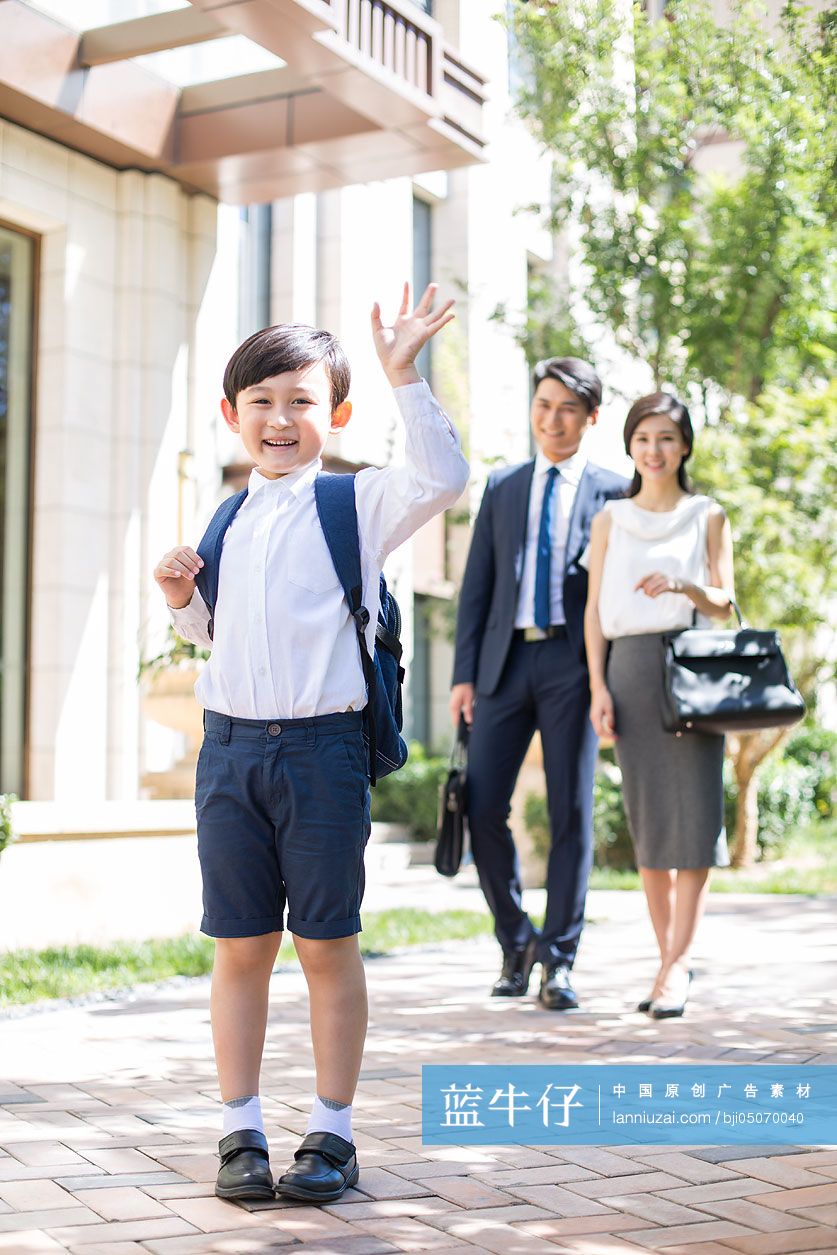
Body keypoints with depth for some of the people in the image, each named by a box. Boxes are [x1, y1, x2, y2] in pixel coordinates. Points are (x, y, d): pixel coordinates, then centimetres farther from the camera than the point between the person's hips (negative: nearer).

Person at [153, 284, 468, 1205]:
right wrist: (181, 597, 5)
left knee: (327, 945, 5)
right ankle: (241, 1132, 19)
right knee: (239, 948, 8)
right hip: (230, 746, 4)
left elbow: (441, 477, -19)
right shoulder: (227, 521, 13)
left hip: (322, 746, -4)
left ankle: (332, 1132, 17)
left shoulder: (358, 502, -1)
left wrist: (403, 376, -20)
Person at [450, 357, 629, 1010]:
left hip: (573, 663, -2)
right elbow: (477, 584, 12)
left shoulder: (613, 493, 6)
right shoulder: (502, 486, 15)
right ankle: (516, 942, 17)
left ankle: (557, 962, 8)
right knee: (482, 807, -3)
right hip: (505, 662, 3)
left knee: (571, 813, -1)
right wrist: (465, 673, 4)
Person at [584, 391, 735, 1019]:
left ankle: (677, 961, -6)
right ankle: (672, 960, 9)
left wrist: (682, 584, -16)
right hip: (631, 667, 2)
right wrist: (598, 686, -1)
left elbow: (725, 602, 5)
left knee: (695, 810, -9)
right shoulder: (610, 519, 13)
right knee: (648, 818, 2)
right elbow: (595, 608, 9)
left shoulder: (708, 516, 9)